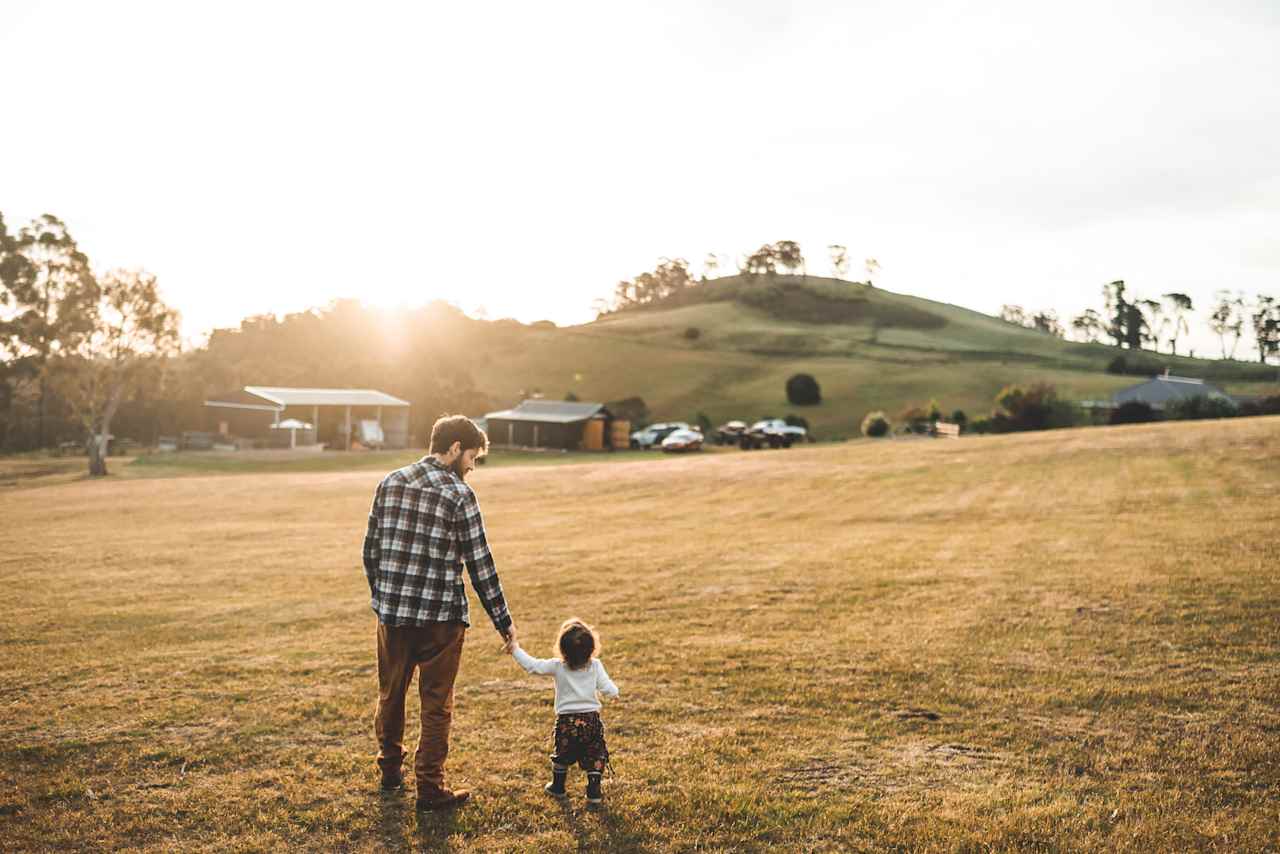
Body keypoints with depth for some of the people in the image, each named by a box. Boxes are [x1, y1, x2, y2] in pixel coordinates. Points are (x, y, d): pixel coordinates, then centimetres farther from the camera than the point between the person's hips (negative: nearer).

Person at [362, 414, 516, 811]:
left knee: (391, 695, 22)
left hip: (391, 613, 5)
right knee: (436, 705, 9)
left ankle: (390, 771, 38)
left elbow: (371, 549, 9)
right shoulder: (459, 495, -12)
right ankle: (430, 787, 16)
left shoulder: (391, 482, 4)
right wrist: (503, 621, -1)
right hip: (440, 617, -5)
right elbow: (480, 564, -10)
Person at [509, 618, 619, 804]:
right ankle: (594, 792, 7)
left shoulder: (557, 666, -9)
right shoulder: (596, 666, -8)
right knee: (595, 756, 10)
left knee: (562, 756, 20)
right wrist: (614, 691, 15)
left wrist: (515, 649, 3)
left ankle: (558, 787, 34)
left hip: (566, 721, 1)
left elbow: (532, 665, -8)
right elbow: (608, 689, -8)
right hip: (591, 720, 0)